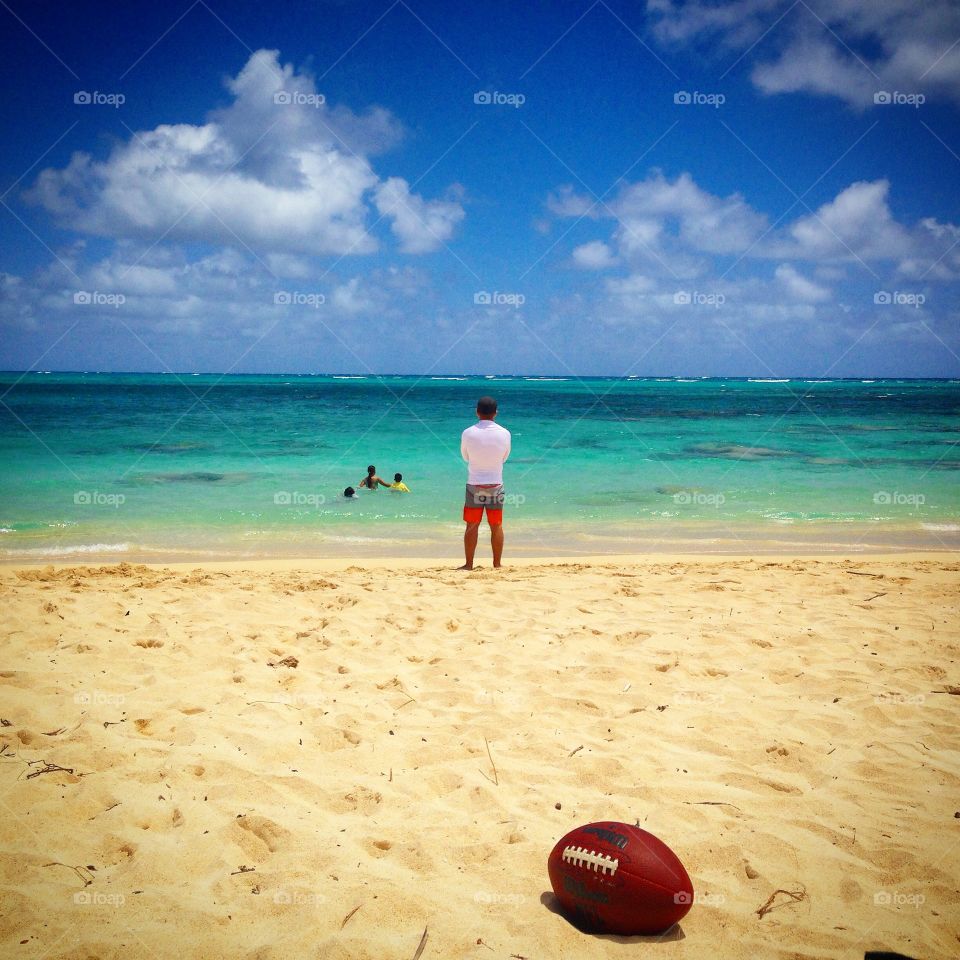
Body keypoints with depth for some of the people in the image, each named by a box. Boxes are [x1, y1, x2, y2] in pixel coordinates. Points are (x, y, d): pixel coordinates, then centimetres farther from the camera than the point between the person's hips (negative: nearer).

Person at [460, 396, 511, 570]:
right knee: (496, 526, 9)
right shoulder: (504, 433, -8)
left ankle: (468, 564, 8)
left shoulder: (468, 433, -10)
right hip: (495, 485, 1)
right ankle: (497, 564, 14)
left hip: (474, 485, -1)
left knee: (472, 526, 6)